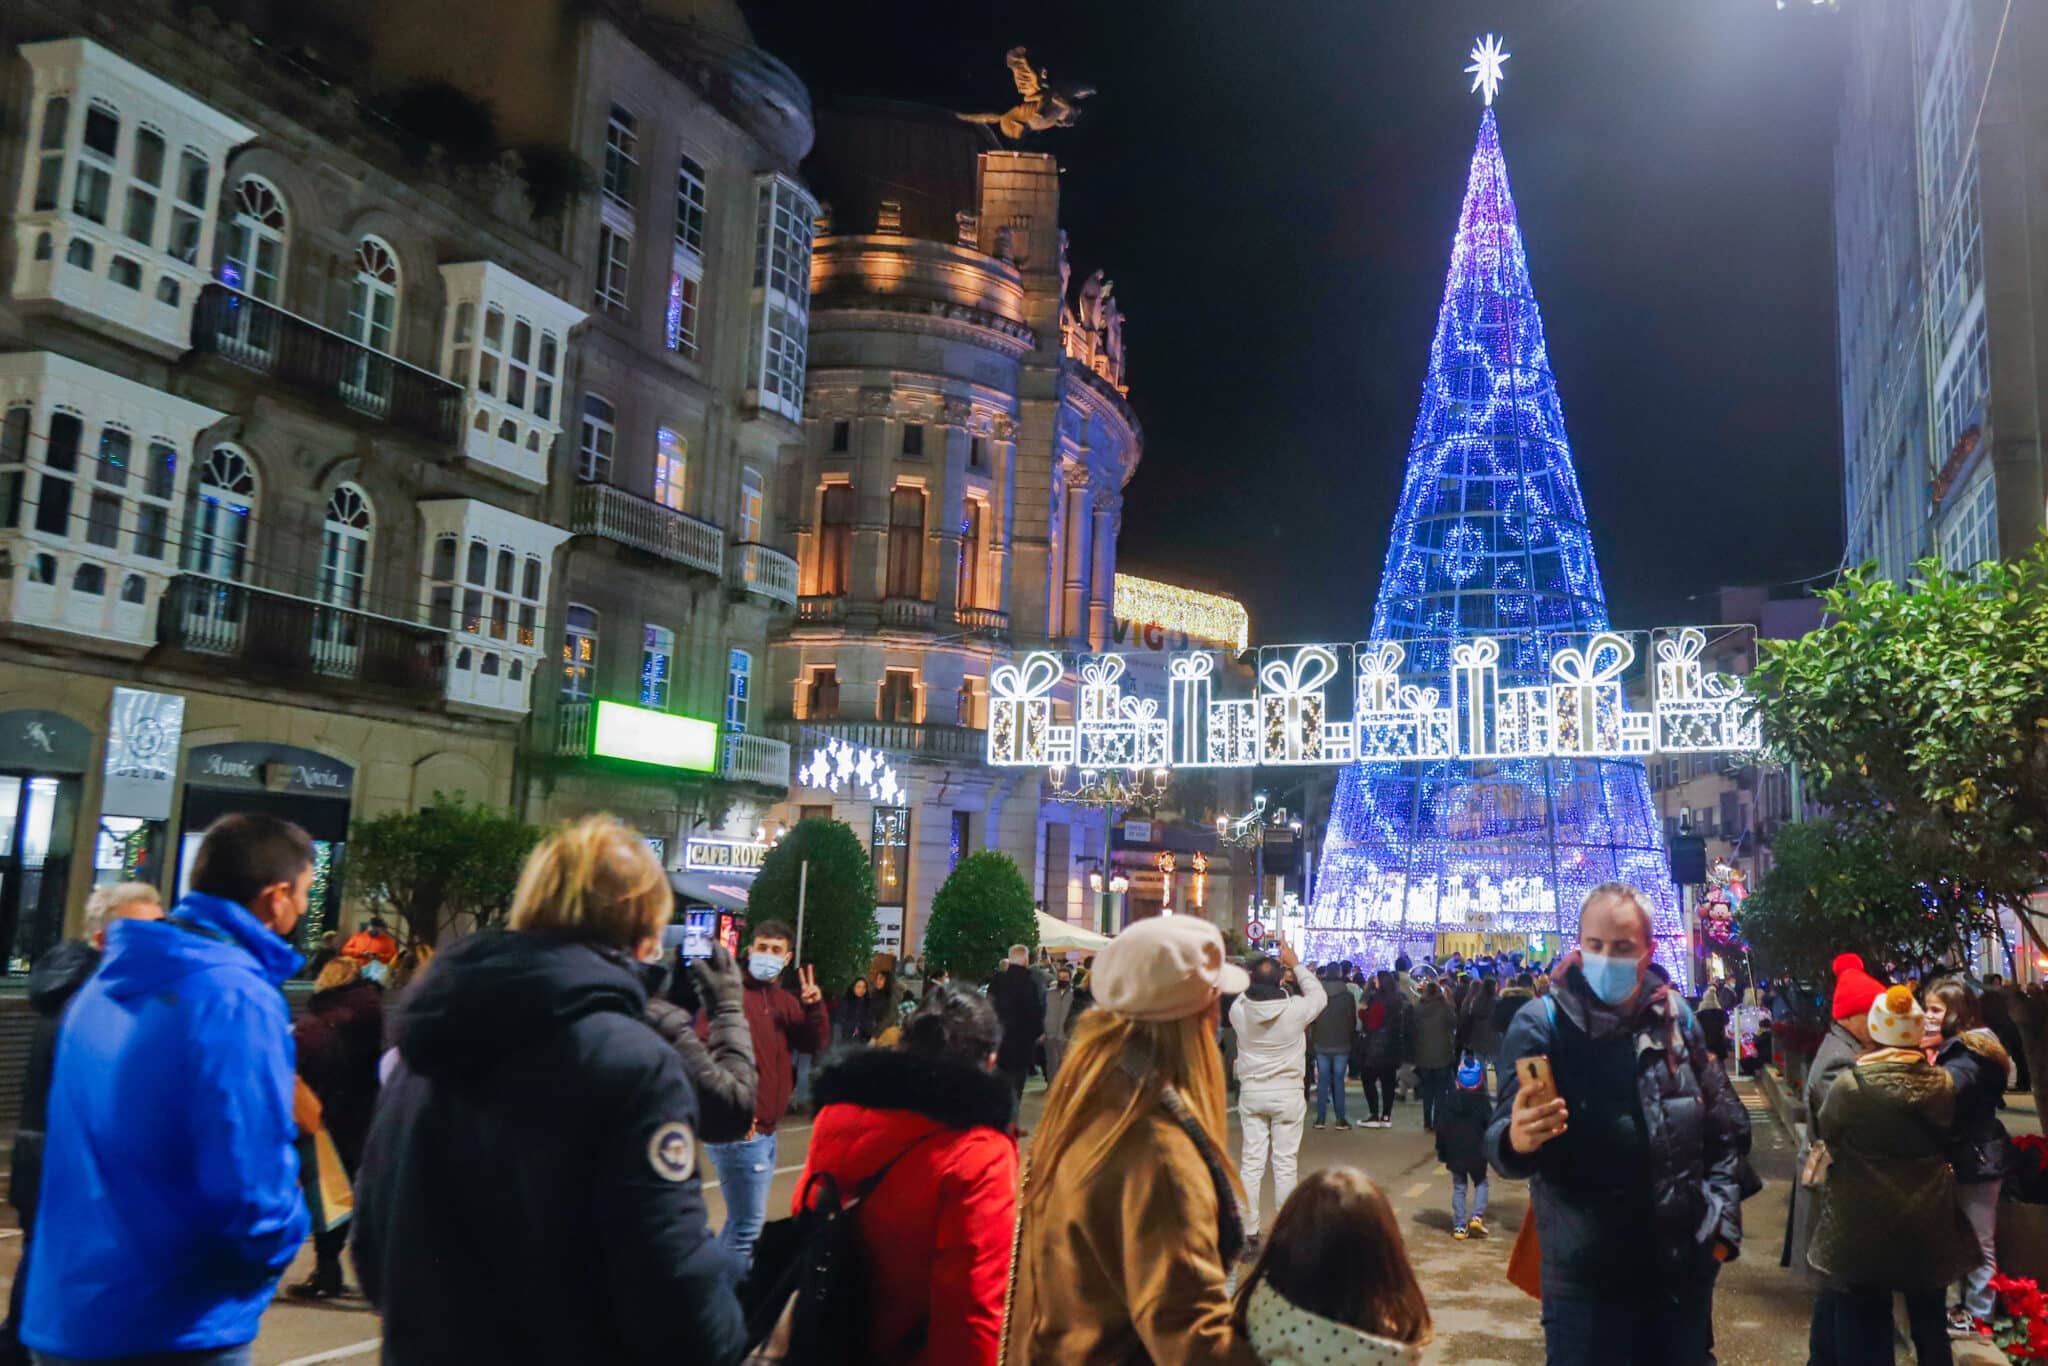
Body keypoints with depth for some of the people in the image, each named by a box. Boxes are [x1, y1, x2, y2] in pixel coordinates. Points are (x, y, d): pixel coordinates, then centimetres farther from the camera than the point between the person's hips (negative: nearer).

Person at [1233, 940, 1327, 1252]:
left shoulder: (1239, 1009, -11)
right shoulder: (1294, 1009, -16)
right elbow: (1318, 994, 6)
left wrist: (1261, 970, 14)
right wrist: (1295, 964, 13)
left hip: (1251, 1092, 2)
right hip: (1287, 1093, -2)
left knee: (1251, 1162, 8)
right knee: (1285, 1164, 5)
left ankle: (1249, 1230, 13)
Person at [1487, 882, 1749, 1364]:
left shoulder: (1676, 1016, -1)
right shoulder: (1542, 1023, -12)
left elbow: (1725, 1126, 11)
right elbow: (1502, 1141, -17)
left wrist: (1722, 1217, 4)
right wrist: (1517, 1141, -39)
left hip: (1684, 1265, 4)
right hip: (1584, 1274, -3)